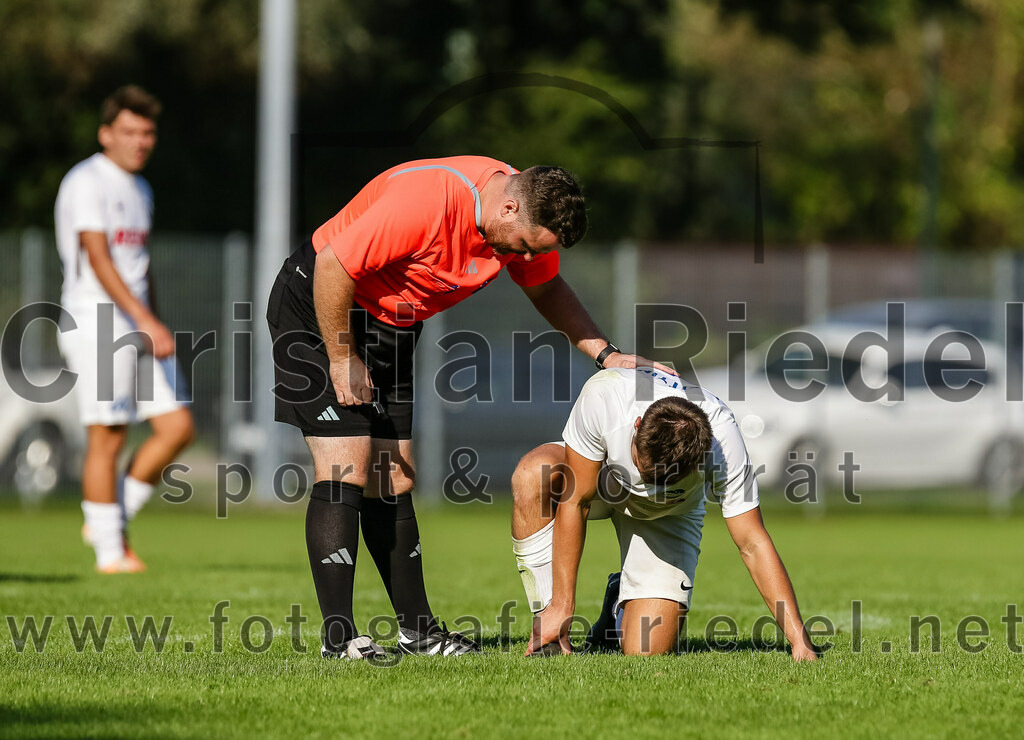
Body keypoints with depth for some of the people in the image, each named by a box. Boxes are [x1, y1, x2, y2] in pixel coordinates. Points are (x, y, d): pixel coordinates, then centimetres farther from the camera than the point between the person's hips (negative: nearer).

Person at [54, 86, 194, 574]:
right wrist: (146, 322, -26)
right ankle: (110, 552, -1)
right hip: (96, 326, -8)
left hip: (140, 328, 8)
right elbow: (99, 260, -19)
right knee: (107, 439, -7)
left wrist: (154, 326, 25)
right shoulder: (87, 182, -9)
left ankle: (113, 519, 12)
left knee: (177, 426, 0)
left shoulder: (140, 190, 18)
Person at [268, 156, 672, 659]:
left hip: (392, 329, 8)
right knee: (346, 468, -15)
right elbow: (332, 267, -29)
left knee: (393, 480, 7)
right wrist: (342, 360, -20)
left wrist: (605, 354, 0)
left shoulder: (525, 221, -7)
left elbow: (547, 290, 12)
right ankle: (338, 639, -15)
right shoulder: (425, 202, -33)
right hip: (318, 308, -8)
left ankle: (417, 628, 13)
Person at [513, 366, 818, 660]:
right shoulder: (602, 396, -39)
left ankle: (620, 605, 20)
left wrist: (800, 641, -35)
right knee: (532, 474, -36)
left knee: (647, 649, -18)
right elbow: (575, 501, -30)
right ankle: (546, 621, -23)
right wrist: (561, 606, -30)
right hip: (597, 481, 0)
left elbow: (753, 545, -31)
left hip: (667, 514, 0)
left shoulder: (721, 439, -37)